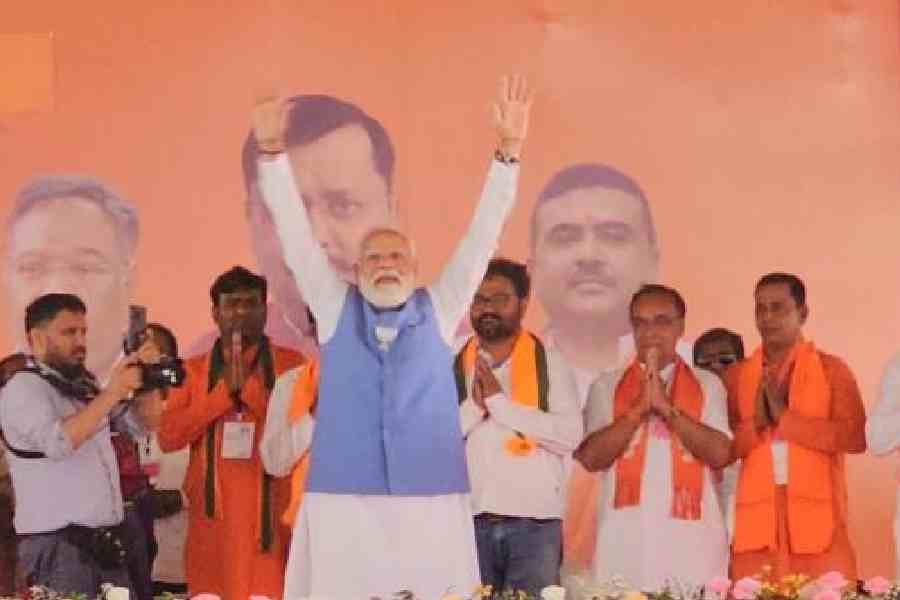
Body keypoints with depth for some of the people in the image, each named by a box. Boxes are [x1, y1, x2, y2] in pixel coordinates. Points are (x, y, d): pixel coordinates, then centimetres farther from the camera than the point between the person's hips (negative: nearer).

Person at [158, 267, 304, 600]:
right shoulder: (193, 370, 13)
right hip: (213, 514, 2)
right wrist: (224, 390, -7)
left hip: (270, 513, -2)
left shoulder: (291, 365, 7)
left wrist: (249, 385, -11)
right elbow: (168, 437, 1)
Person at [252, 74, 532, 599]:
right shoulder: (334, 308, 13)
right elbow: (295, 234, 6)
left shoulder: (439, 310, 13)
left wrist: (509, 150, -4)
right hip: (342, 503, 0)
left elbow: (483, 235, 6)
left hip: (432, 504, 0)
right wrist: (272, 151, -5)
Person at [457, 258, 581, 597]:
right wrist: (473, 407, -13)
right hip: (467, 521, 1)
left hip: (534, 523, -1)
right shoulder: (451, 367, 8)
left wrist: (500, 402, -11)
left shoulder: (549, 364, 5)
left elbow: (570, 436, -8)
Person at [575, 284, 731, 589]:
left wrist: (667, 407, -10)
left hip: (692, 539, 0)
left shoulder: (707, 385, 10)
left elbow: (720, 454, -2)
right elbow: (591, 457, 0)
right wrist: (640, 408, -9)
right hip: (624, 539, 0)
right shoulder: (607, 386, 11)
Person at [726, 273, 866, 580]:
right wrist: (756, 424, -9)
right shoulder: (736, 375, 13)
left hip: (818, 522, -1)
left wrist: (785, 417, -10)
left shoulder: (831, 369, 7)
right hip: (756, 525, 2)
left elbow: (856, 436, -5)